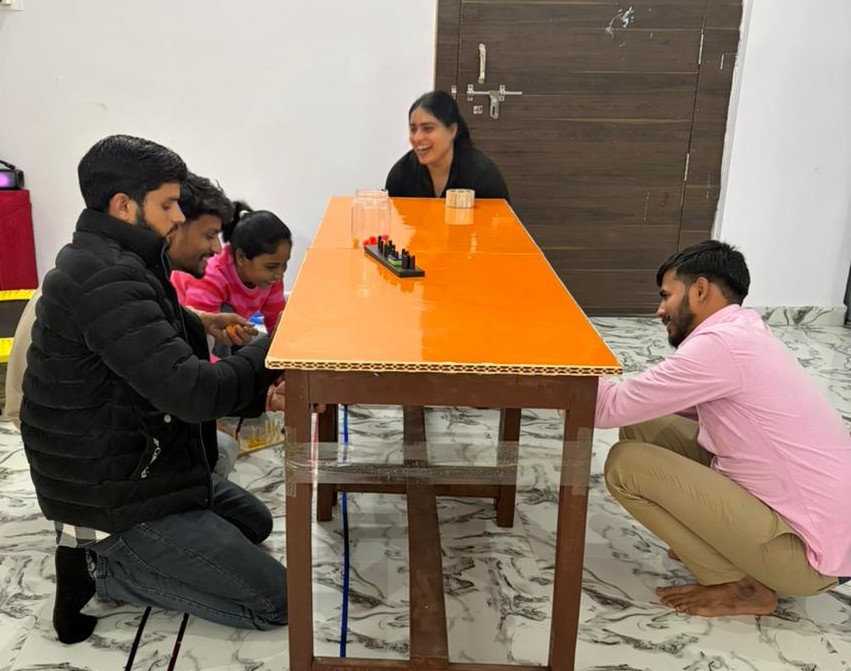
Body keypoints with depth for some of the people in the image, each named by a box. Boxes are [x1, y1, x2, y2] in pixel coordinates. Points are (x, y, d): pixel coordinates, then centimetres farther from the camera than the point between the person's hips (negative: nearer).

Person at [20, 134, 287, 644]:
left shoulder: (112, 262, 7)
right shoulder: (105, 280, -26)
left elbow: (166, 354, 9)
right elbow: (192, 392, -32)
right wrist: (277, 349, -17)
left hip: (125, 466, 10)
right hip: (116, 498, -10)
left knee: (255, 523, 27)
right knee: (276, 602, -5)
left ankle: (101, 549, 15)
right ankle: (99, 566, 0)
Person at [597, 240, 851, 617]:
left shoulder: (719, 344, -21)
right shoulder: (743, 335, 9)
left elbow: (613, 409, -18)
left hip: (812, 552, -9)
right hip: (815, 519, 9)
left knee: (626, 463, -14)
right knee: (643, 428, 5)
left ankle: (739, 586, -1)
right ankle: (727, 545, 14)